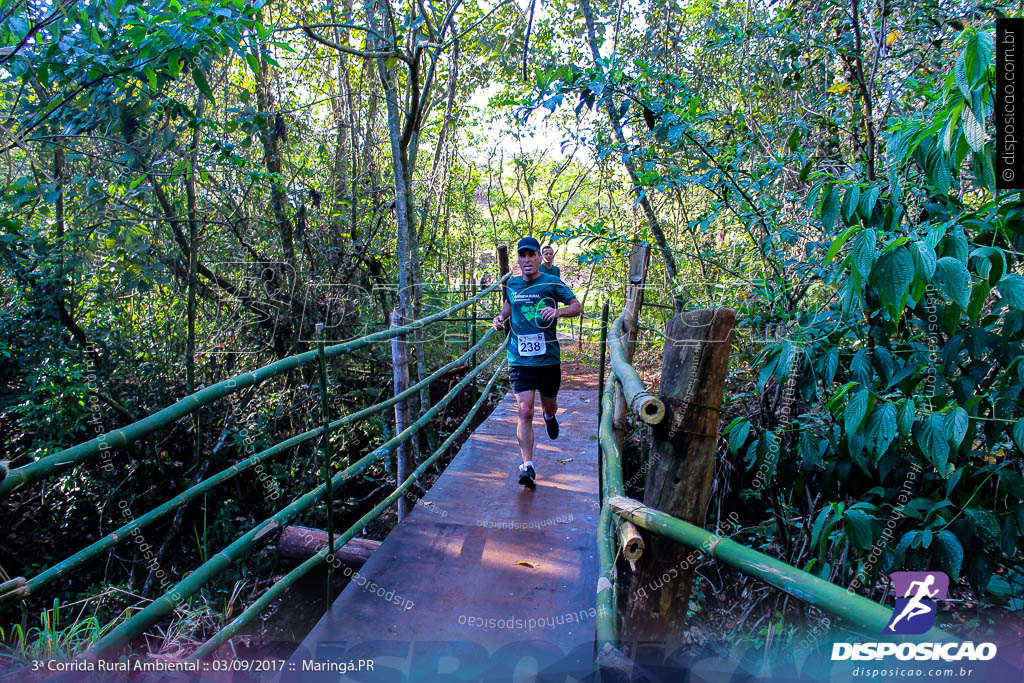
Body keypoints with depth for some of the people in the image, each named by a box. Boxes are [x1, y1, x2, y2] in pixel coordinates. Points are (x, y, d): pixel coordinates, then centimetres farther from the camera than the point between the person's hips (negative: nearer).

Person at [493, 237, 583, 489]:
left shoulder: (552, 283, -2)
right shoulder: (512, 284, 7)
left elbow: (578, 307, -1)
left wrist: (558, 311, -21)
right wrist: (501, 318, 5)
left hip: (548, 358, 0)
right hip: (520, 360, 0)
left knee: (549, 406, 19)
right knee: (525, 412, -11)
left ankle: (549, 416, 58)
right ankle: (527, 467, -8)